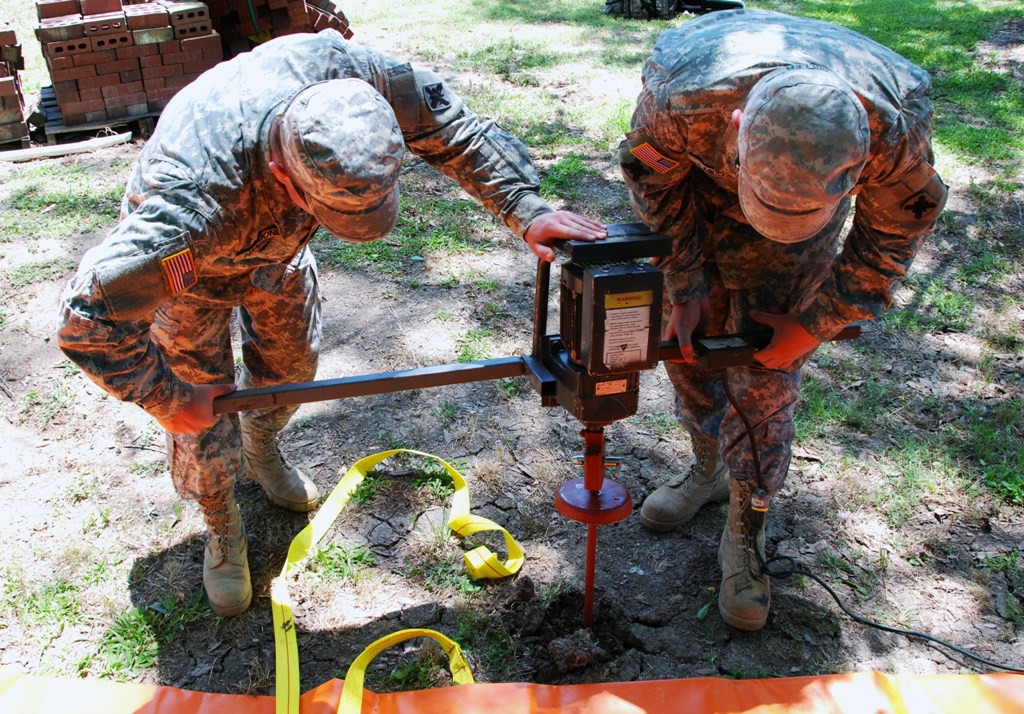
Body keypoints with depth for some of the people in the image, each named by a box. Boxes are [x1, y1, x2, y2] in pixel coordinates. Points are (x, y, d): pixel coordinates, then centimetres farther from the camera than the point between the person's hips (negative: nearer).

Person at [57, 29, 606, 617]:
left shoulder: (347, 72, -40)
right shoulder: (195, 202, -50)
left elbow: (453, 129, -24)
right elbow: (91, 316, -41)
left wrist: (527, 210, -31)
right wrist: (168, 400, -28)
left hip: (277, 239, 5)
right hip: (184, 257, -4)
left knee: (293, 357, 19)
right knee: (204, 418, 3)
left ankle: (261, 451, 52)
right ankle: (223, 531, 33)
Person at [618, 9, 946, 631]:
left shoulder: (895, 125, -38)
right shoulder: (681, 95, -40)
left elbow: (895, 230, -16)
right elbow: (654, 178, -16)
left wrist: (815, 325, -14)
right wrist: (685, 286, -12)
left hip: (805, 237, -1)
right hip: (698, 188, 2)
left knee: (764, 378, -4)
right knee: (688, 339, 7)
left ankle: (746, 536, 13)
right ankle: (710, 467, 34)